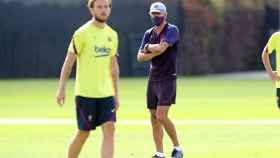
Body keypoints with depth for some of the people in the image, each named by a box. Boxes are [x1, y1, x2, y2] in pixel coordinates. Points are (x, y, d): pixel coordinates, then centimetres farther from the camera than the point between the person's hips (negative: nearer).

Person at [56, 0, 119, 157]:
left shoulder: (112, 35, 9)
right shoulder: (82, 33, -8)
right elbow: (69, 61, -6)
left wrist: (116, 94, 17)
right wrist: (61, 88, -11)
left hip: (106, 93, 5)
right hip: (85, 93, -5)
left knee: (109, 129, -8)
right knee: (84, 133, 3)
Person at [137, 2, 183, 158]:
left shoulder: (172, 30, -6)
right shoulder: (149, 34, 13)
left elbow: (161, 48, -21)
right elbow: (140, 57, 5)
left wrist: (148, 47, -3)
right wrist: (156, 51, -12)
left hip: (167, 79, -6)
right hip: (153, 79, 6)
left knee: (161, 116, -15)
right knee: (154, 118, 5)